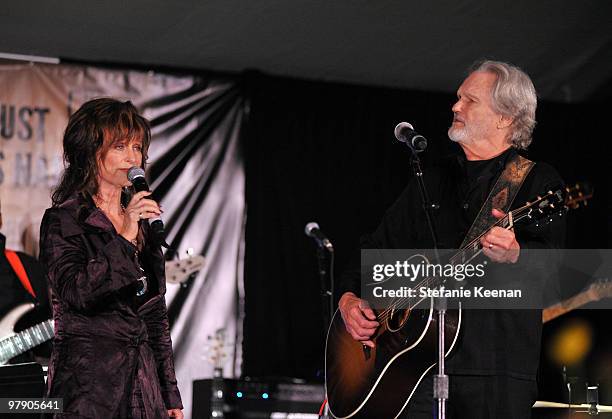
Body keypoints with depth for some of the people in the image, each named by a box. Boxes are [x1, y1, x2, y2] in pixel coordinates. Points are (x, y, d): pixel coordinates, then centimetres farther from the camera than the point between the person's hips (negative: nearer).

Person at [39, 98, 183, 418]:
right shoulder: (62, 220, -4)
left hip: (144, 380, 6)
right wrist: (123, 239, -25)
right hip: (88, 380, -6)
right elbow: (75, 293, -20)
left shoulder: (142, 223, 16)